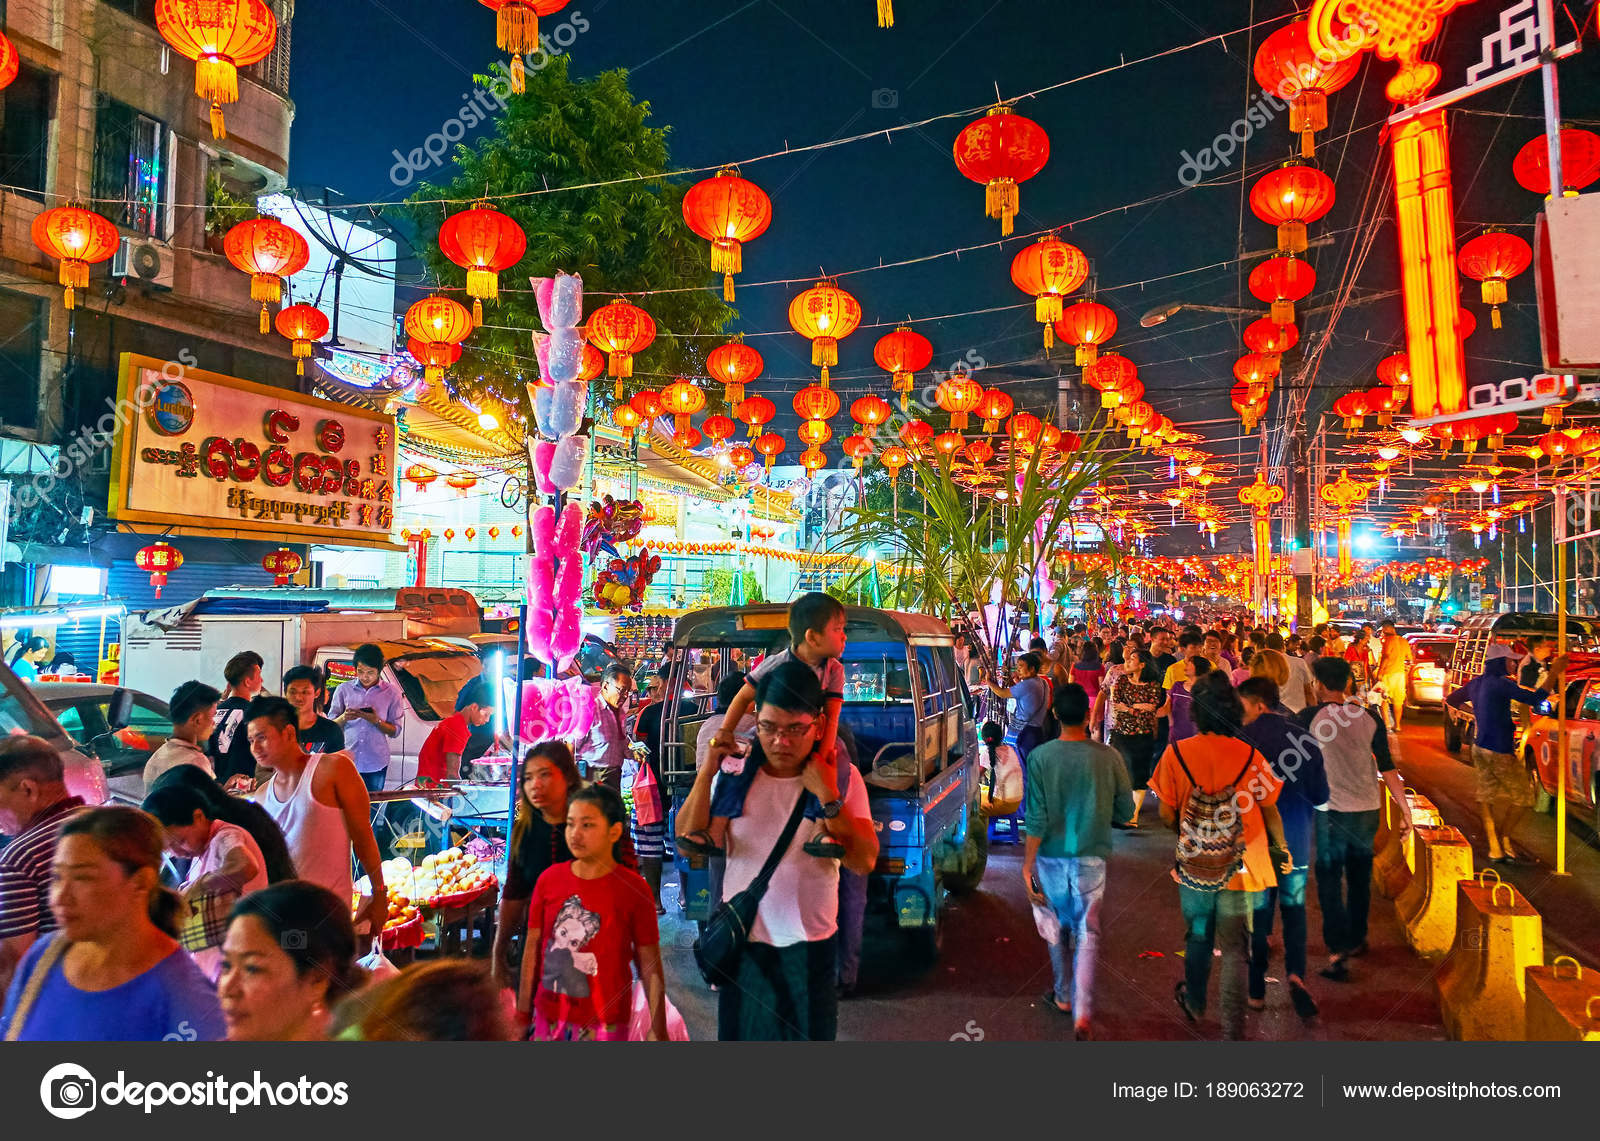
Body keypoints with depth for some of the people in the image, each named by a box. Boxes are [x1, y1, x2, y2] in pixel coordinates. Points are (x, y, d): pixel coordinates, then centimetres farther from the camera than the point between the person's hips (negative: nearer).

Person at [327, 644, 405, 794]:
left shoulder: (391, 692, 3)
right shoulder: (344, 689, 6)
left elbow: (395, 731, 2)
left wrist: (377, 721, -16)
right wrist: (344, 718, -15)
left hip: (376, 764, 0)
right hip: (347, 762, 0)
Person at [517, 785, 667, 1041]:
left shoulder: (634, 890, -11)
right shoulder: (548, 879, -2)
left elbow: (650, 967, -8)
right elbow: (533, 948, 4)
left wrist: (658, 1030, -9)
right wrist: (522, 1014, 6)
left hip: (605, 1022, -3)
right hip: (549, 1017, 3)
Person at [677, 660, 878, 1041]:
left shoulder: (841, 777, -8)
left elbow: (864, 861, -17)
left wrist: (827, 796, -25)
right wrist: (707, 771, -18)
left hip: (810, 945, -1)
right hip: (742, 940, 1)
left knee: (810, 1034, 15)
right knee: (741, 1033, 16)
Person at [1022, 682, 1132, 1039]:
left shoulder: (1040, 757, -14)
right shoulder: (1108, 757, -10)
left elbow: (1037, 820, -13)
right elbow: (1125, 811, 0)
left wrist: (1027, 865, -5)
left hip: (1052, 857, 0)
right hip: (1091, 857, 0)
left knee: (1058, 926, 20)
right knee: (1087, 934, 8)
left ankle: (1063, 995, 36)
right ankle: (1083, 1013, -1)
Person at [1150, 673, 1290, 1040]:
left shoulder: (1175, 754, -12)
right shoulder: (1252, 756, -11)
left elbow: (1166, 815, -5)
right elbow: (1270, 813, -1)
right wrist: (1281, 849, 17)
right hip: (1242, 867, -1)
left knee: (1198, 938, 22)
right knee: (1236, 949, 9)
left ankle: (1194, 1003, 43)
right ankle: (1232, 1029, 10)